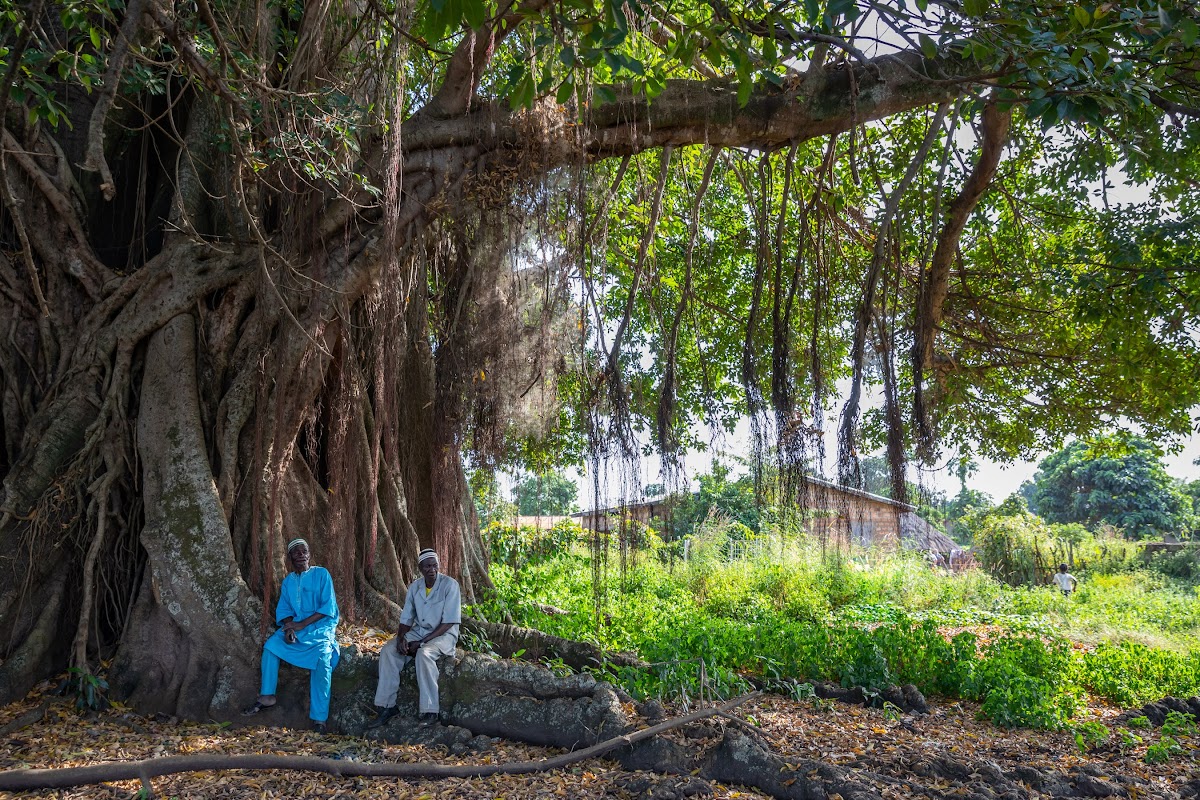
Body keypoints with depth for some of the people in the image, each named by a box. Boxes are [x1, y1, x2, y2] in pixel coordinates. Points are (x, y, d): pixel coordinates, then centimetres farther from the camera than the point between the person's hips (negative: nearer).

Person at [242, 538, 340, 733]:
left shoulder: (321, 574, -3)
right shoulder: (288, 581, 13)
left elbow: (328, 607, -10)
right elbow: (284, 609, 9)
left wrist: (302, 624, -19)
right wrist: (289, 628, -13)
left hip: (321, 627, -5)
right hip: (296, 627, 5)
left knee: (323, 660, -30)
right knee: (270, 646, -20)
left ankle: (319, 720, -29)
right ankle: (266, 697, -7)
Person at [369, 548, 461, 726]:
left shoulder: (450, 585, -14)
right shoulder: (414, 587, 3)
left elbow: (449, 622, -18)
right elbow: (406, 618, 8)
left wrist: (422, 642, -21)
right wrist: (401, 638, -13)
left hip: (444, 634, -6)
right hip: (418, 631, 6)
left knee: (423, 654, -36)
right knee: (388, 651, -16)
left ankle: (429, 711, -29)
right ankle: (387, 706, -10)